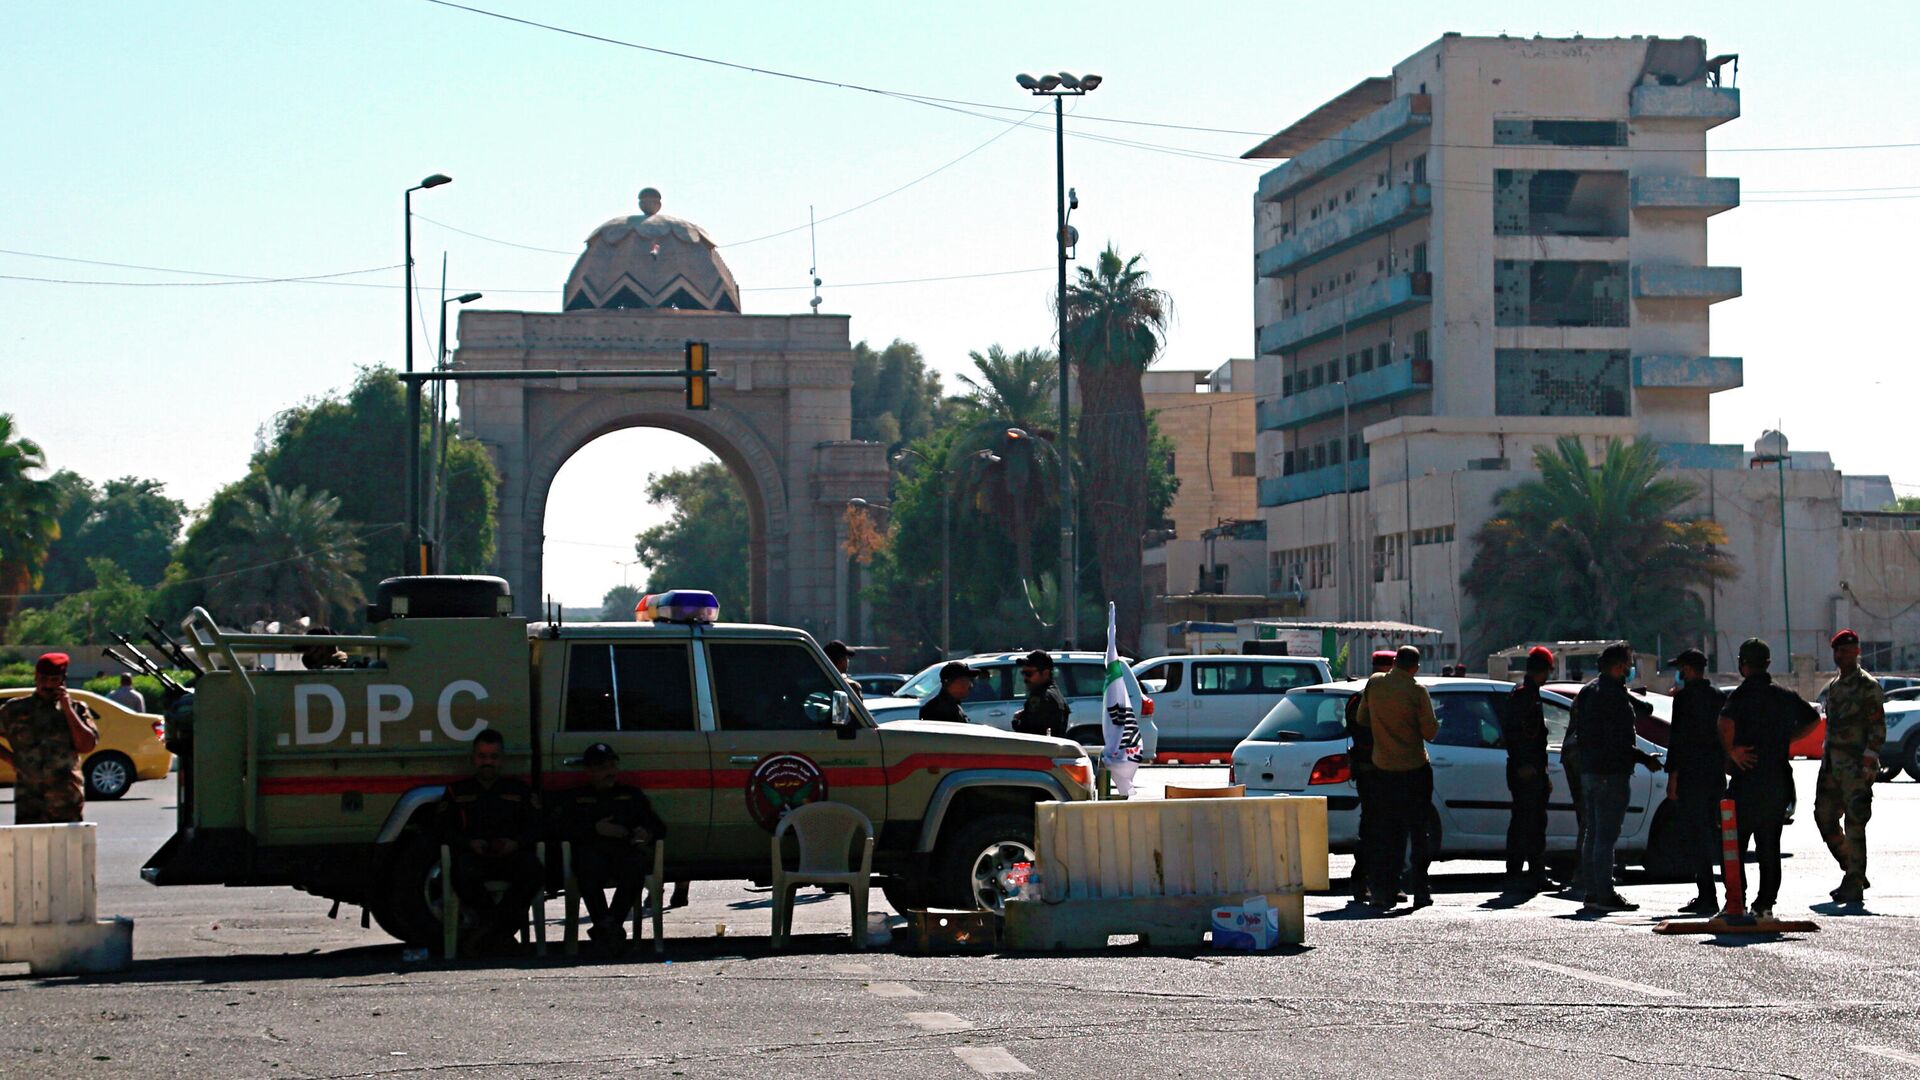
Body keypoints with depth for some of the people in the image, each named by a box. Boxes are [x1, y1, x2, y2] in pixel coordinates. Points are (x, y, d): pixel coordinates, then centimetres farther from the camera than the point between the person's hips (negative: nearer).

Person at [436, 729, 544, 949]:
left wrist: (516, 843, -10)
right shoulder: (458, 791, 22)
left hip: (510, 855, 1)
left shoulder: (520, 791, 23)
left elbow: (536, 827, 13)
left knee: (532, 869, -35)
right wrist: (470, 843, -10)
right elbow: (445, 831, 11)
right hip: (473, 855, -1)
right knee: (464, 873, -39)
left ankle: (494, 928, -30)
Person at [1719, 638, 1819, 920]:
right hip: (1780, 783, 6)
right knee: (1770, 847, 11)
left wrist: (1731, 750, -17)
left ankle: (1735, 903, -4)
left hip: (1748, 782, -6)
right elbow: (1812, 719, 22)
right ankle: (1765, 904, 10)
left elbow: (1726, 721, -30)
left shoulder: (1743, 694, -10)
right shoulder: (1786, 696, 9)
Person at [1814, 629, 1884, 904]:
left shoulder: (1868, 686, -8)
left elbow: (1878, 729, -12)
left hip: (1856, 765, -9)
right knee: (1825, 817, 9)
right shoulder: (1834, 686, 17)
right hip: (1832, 765, 9)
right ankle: (1853, 873, 21)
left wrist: (1867, 765, -19)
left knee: (1854, 824, -8)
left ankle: (1855, 884, -4)